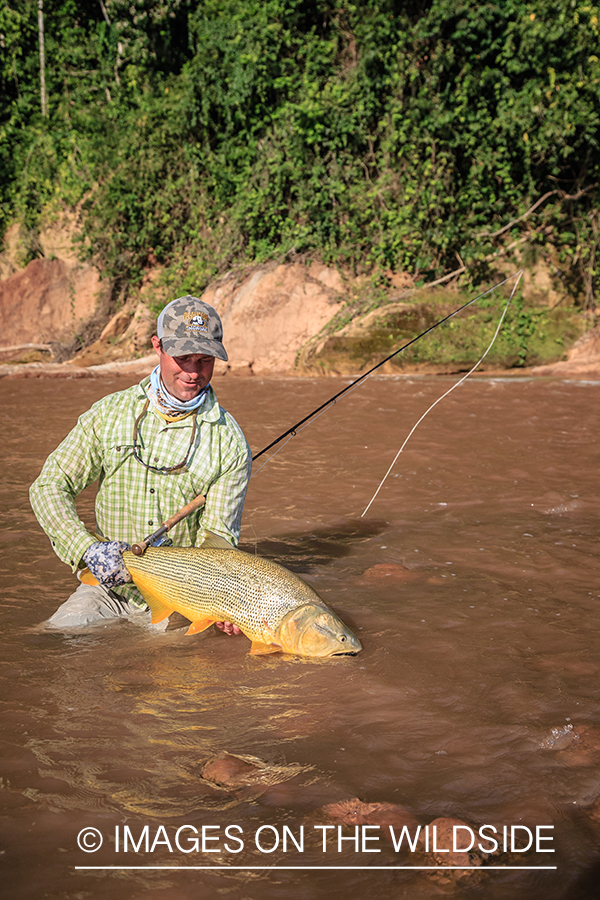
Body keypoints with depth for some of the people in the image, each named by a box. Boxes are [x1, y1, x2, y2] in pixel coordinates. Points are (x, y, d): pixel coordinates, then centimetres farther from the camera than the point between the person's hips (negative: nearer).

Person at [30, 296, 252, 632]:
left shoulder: (229, 441, -4)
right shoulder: (110, 413, 1)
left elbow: (218, 537, -7)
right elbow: (49, 487, 1)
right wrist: (87, 549, -17)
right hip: (109, 586, 2)